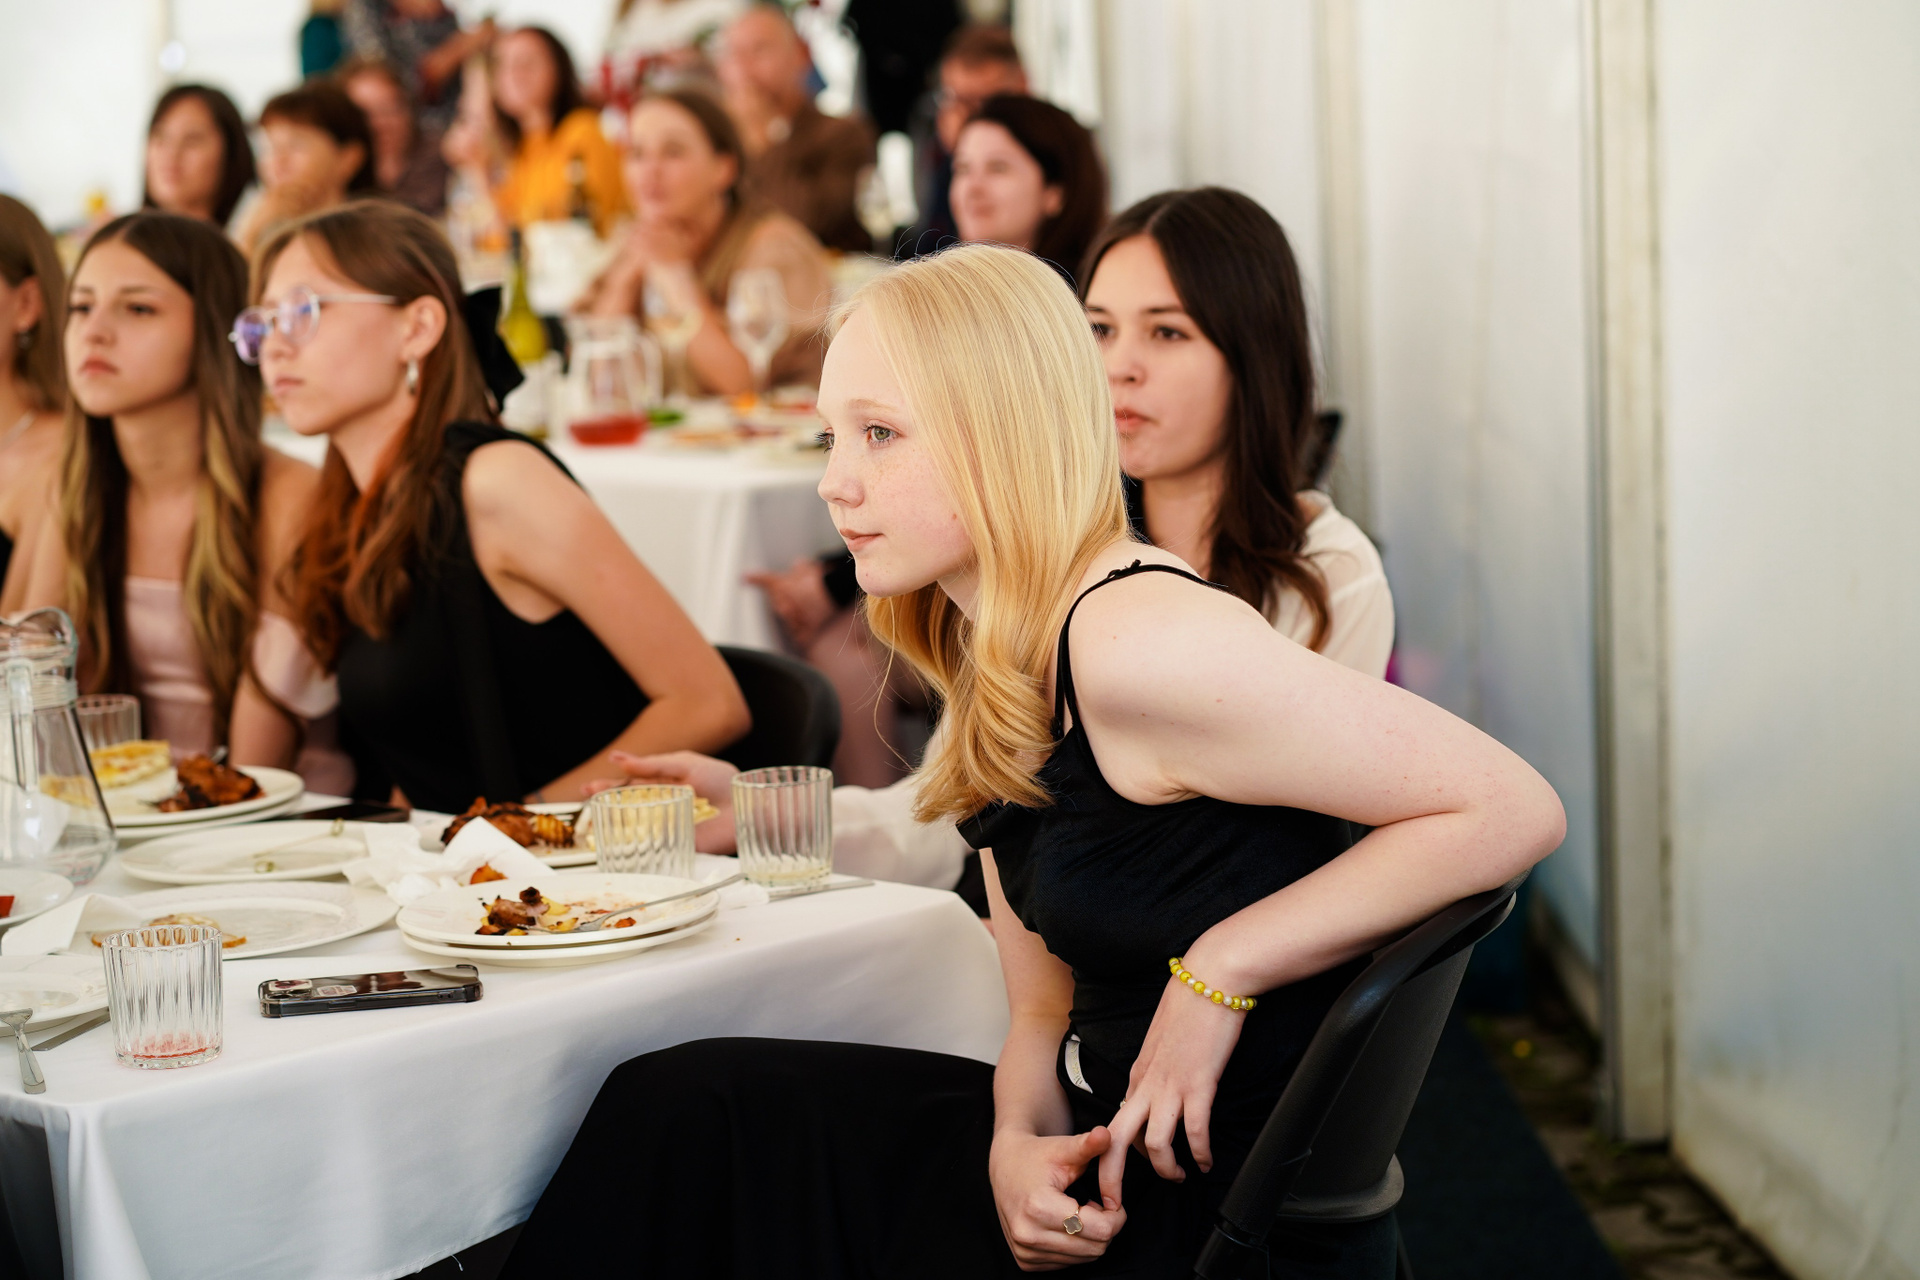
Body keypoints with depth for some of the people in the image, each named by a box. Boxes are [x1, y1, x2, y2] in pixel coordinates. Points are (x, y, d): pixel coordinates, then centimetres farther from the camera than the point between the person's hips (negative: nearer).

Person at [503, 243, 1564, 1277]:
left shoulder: (1140, 643, -21)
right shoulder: (996, 669, 9)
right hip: (1111, 1168, 8)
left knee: (692, 1119, -4)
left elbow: (1514, 810, -21)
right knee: (683, 1103, 1)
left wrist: (1220, 970, -19)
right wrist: (1019, 1145, -10)